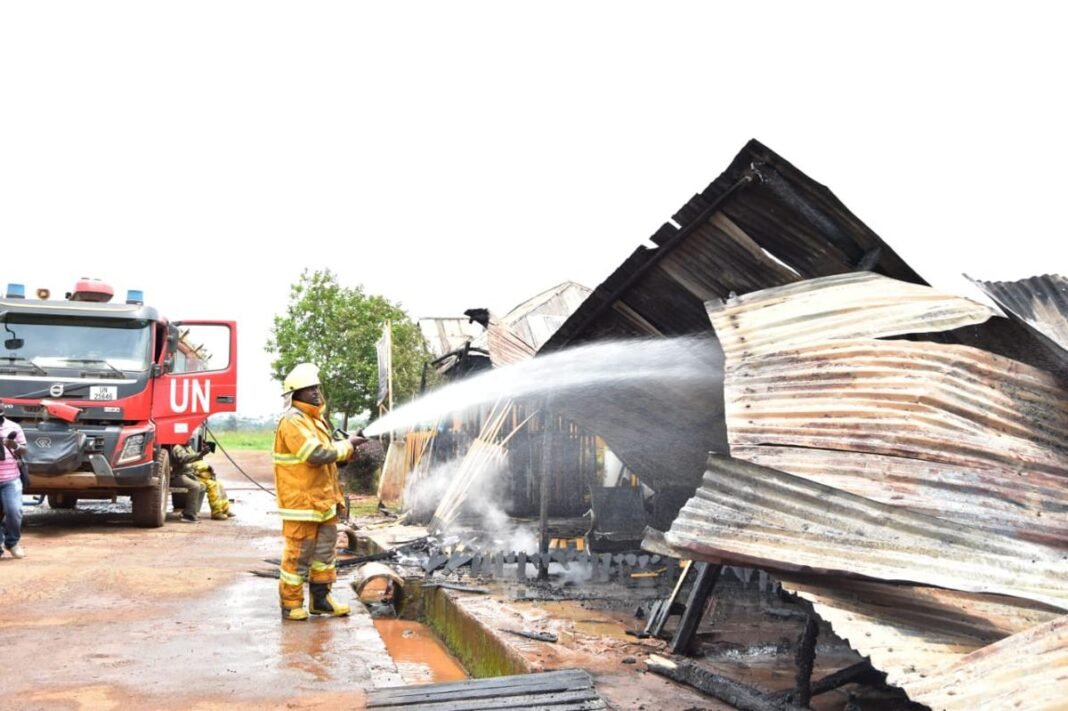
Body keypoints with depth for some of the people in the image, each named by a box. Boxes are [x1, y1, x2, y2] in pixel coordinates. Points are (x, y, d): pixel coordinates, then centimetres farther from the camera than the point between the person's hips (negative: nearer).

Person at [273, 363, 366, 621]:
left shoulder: (315, 418, 16)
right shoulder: (292, 421, -16)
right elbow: (316, 454, -24)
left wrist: (347, 449, 2)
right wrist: (347, 446, -13)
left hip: (323, 499, 10)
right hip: (301, 500, -10)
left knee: (324, 549, 16)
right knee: (298, 554, -1)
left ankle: (321, 597, 27)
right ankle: (291, 604, 11)